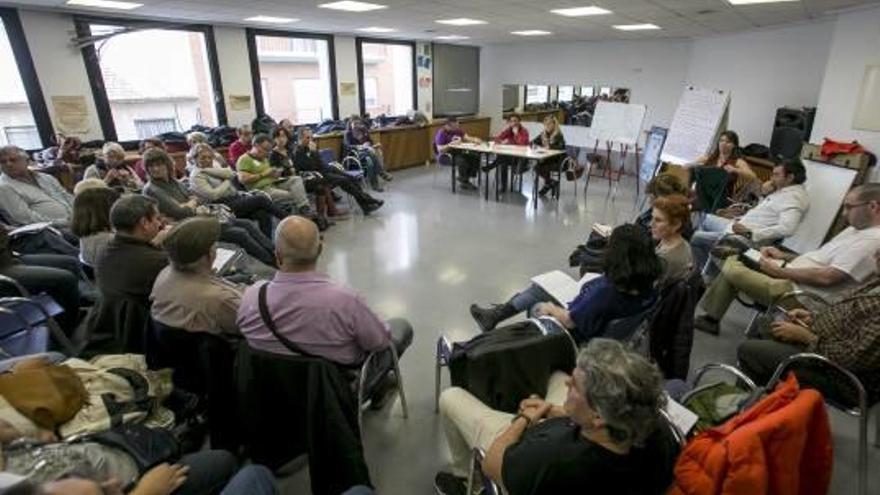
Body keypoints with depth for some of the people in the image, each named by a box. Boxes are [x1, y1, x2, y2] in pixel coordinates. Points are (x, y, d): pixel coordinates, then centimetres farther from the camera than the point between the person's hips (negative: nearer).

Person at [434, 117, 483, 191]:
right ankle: (464, 182, -12)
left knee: (476, 156, -13)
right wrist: (452, 143, -32)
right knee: (461, 160, -35)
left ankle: (465, 178, -4)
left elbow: (466, 138, -1)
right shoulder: (441, 133, -16)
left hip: (458, 152, 7)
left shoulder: (458, 129, 4)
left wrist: (475, 140, -22)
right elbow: (440, 150, -23)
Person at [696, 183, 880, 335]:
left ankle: (711, 318, 5)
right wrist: (783, 256, 9)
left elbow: (826, 277, -25)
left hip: (797, 292, -10)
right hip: (792, 275, 10)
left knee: (731, 270, -15)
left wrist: (779, 271, -17)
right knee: (734, 260, 7)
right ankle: (710, 316, 10)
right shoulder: (856, 228, 15)